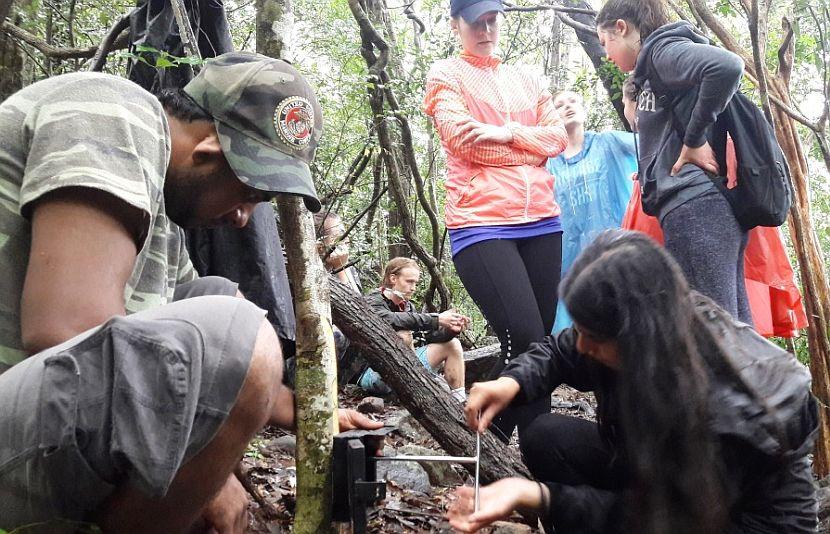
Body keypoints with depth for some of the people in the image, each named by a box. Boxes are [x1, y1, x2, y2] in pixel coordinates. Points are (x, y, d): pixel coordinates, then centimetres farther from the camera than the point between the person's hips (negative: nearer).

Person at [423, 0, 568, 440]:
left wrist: (506, 132, -7)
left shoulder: (525, 80, 23)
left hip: (540, 221, 6)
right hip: (480, 223, -5)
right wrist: (534, 146, 1)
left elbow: (558, 136, 10)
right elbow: (463, 140, -7)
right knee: (524, 339, -17)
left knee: (540, 341, 4)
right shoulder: (445, 76, 8)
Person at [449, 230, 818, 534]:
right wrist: (512, 382, -18)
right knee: (547, 437, -14)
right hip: (658, 469, 7)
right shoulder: (621, 334, -18)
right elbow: (559, 351, 3)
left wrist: (532, 495, -37)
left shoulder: (727, 411, -36)